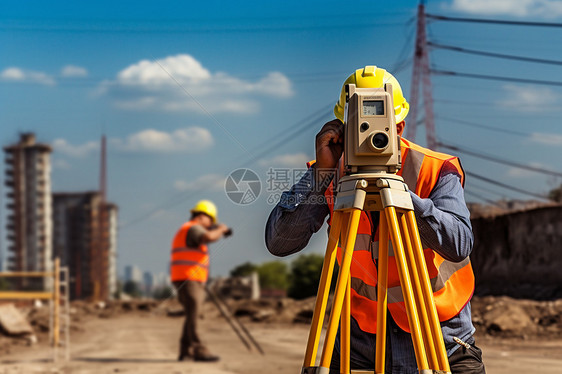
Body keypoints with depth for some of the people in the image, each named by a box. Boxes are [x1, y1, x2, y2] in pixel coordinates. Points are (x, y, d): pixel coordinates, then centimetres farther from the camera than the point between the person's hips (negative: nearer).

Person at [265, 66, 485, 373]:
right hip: (363, 329, 2)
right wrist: (320, 173, -22)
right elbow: (279, 242, -14)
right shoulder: (334, 174, -5)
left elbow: (459, 244, -26)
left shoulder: (436, 171, -10)